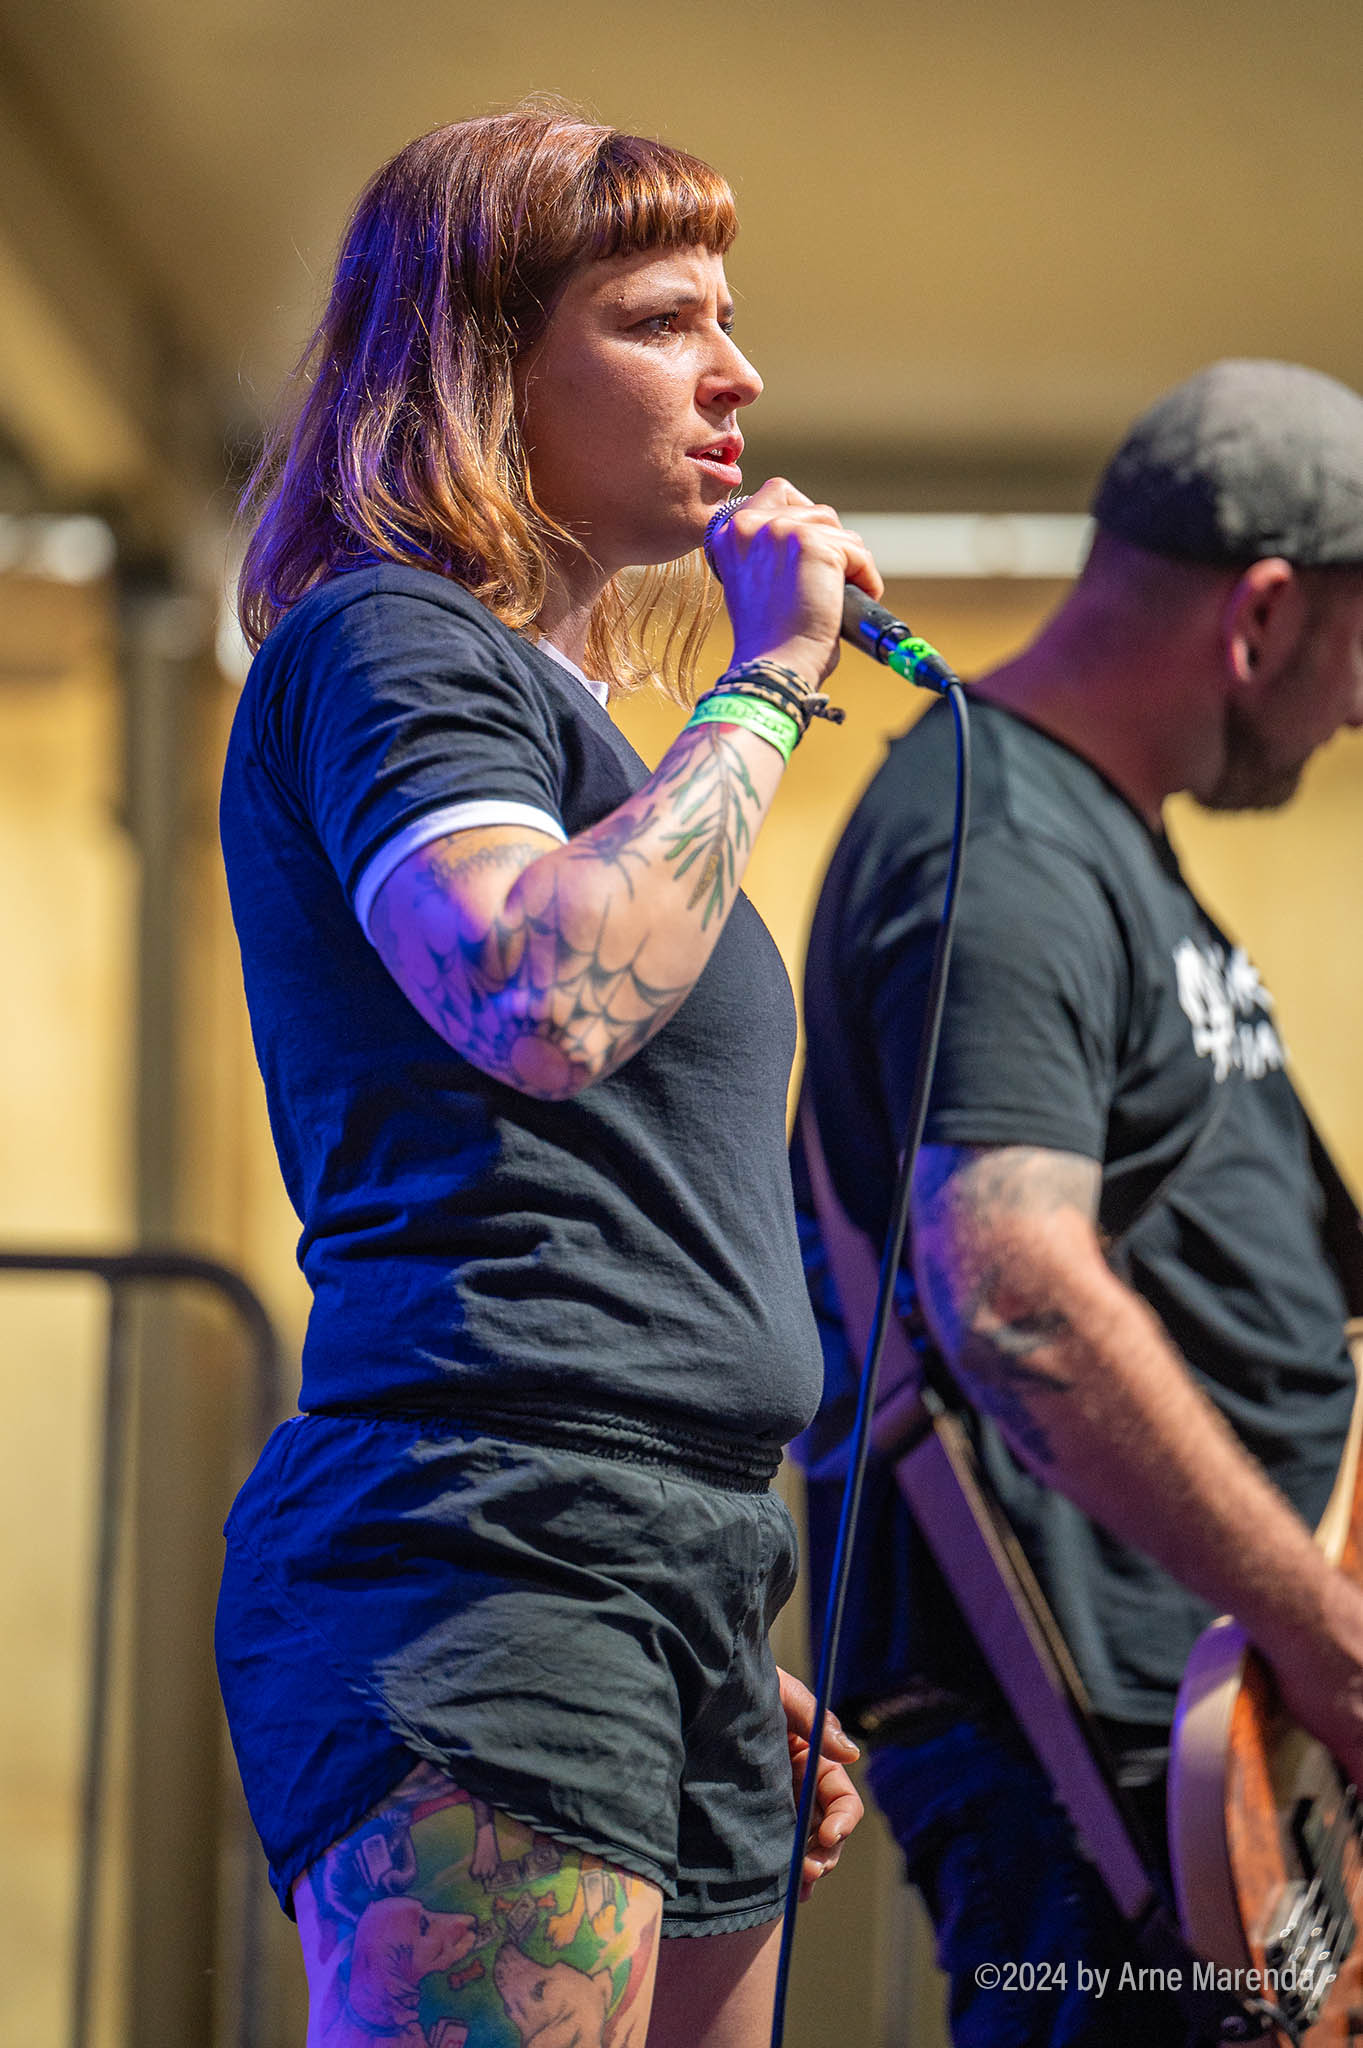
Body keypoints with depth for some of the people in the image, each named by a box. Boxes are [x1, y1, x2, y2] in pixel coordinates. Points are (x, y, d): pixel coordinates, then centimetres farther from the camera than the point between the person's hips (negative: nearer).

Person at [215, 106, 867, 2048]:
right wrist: (768, 684, -12)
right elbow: (546, 1006, -23)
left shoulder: (561, 717, 26)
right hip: (477, 1576, -10)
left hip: (666, 1594, 10)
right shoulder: (379, 645, -3)